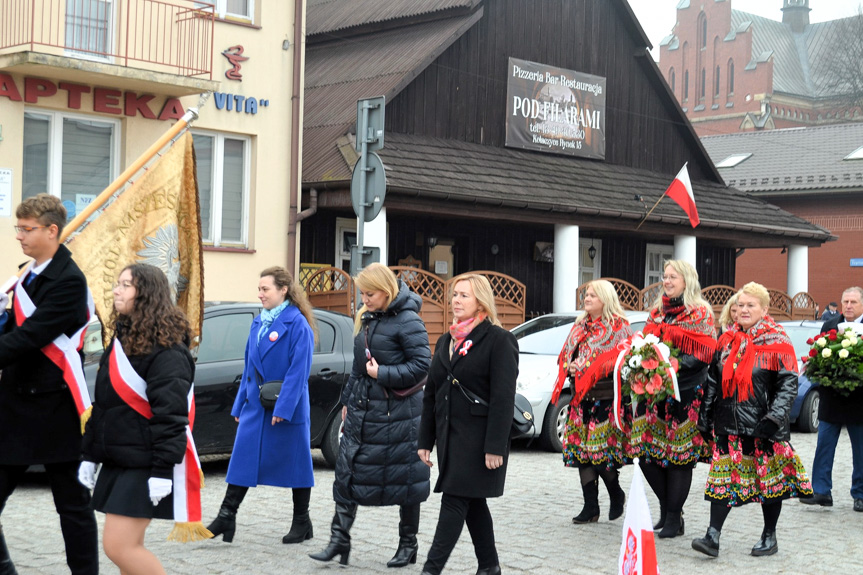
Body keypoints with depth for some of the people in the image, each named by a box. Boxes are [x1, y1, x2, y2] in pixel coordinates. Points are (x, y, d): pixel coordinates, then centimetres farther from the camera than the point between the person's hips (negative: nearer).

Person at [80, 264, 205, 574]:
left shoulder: (166, 348, -14)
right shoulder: (121, 339, 14)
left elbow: (170, 415, -20)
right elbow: (102, 405, 18)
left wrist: (162, 470, -23)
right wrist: (89, 455, 15)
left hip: (145, 466, -9)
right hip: (117, 461, 9)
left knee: (119, 546, -12)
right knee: (128, 547, 11)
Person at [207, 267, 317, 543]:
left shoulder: (297, 324, -12)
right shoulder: (259, 323, 11)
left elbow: (299, 370, -17)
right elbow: (249, 367, 16)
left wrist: (283, 407, -22)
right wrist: (240, 405, 14)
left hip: (287, 407, -7)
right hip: (255, 405, 7)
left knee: (295, 463, 5)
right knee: (243, 459, 5)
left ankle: (301, 521, 17)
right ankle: (226, 516, 8)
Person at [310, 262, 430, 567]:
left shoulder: (407, 321, -12)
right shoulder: (366, 319, 11)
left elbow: (422, 364, -17)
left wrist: (383, 374, -18)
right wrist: (348, 400, 18)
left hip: (397, 413, -7)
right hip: (362, 410, 7)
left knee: (404, 479, 4)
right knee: (346, 473, 3)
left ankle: (408, 545, 18)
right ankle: (339, 540, 8)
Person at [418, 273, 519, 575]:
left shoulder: (498, 340, -8)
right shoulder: (446, 341, 14)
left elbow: (503, 397, -14)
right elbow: (432, 393, 17)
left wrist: (495, 446, -19)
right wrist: (425, 440, 13)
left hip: (478, 437, -7)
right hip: (449, 435, 7)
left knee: (455, 500, -10)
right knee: (472, 502, 12)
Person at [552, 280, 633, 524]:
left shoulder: (617, 326, -3)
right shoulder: (580, 326, 18)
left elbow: (619, 358, -11)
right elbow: (565, 355, 20)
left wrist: (586, 367, -15)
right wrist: (570, 367, -2)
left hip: (606, 397, -7)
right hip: (581, 397, 7)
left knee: (602, 452, -8)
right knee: (581, 452, 4)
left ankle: (617, 495, 19)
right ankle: (590, 508, 11)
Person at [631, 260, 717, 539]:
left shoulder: (700, 313, 0)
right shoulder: (657, 312, 19)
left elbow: (704, 352, -9)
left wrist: (678, 365, -21)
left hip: (685, 390, -6)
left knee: (679, 453, -4)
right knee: (644, 451, 1)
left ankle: (673, 518, 5)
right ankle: (667, 508, 19)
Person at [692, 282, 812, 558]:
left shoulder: (777, 343, -5)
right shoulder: (727, 341, 10)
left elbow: (789, 383, -10)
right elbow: (713, 380, 16)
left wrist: (775, 416, -20)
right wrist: (705, 416, 11)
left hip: (762, 424, -4)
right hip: (728, 423, 4)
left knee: (768, 478, 7)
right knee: (722, 477, -1)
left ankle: (769, 537, 21)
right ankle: (713, 536, -4)